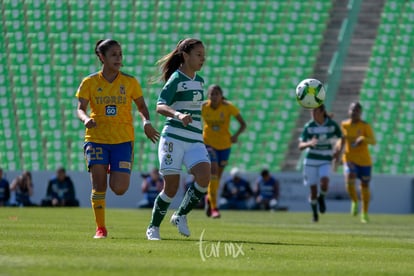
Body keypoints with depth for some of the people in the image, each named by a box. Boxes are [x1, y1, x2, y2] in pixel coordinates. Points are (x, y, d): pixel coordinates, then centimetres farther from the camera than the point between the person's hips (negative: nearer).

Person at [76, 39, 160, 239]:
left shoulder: (130, 82, 3)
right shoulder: (89, 83, 1)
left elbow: (141, 106, 11)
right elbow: (80, 108, -4)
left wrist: (146, 122, -9)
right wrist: (86, 119, -27)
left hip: (123, 140, 0)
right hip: (96, 138, 0)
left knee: (119, 189, -7)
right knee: (99, 185, -8)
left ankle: (115, 170, 30)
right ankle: (100, 228, 7)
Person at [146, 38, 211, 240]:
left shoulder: (199, 81, 15)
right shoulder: (176, 79, -7)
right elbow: (160, 106, -18)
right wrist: (178, 115, -36)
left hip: (195, 140, 6)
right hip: (173, 138, -6)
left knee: (204, 178, -18)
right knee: (171, 187, -5)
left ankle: (181, 216, 1)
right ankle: (153, 227, 16)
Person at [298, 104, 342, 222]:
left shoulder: (332, 124, -7)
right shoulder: (308, 126, -9)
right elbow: (300, 146, -13)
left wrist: (338, 151, -5)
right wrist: (309, 143, -34)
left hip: (326, 161, 0)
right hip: (311, 160, 0)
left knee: (324, 182, -28)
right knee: (313, 190, -1)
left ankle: (321, 198, 6)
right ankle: (314, 213, 25)